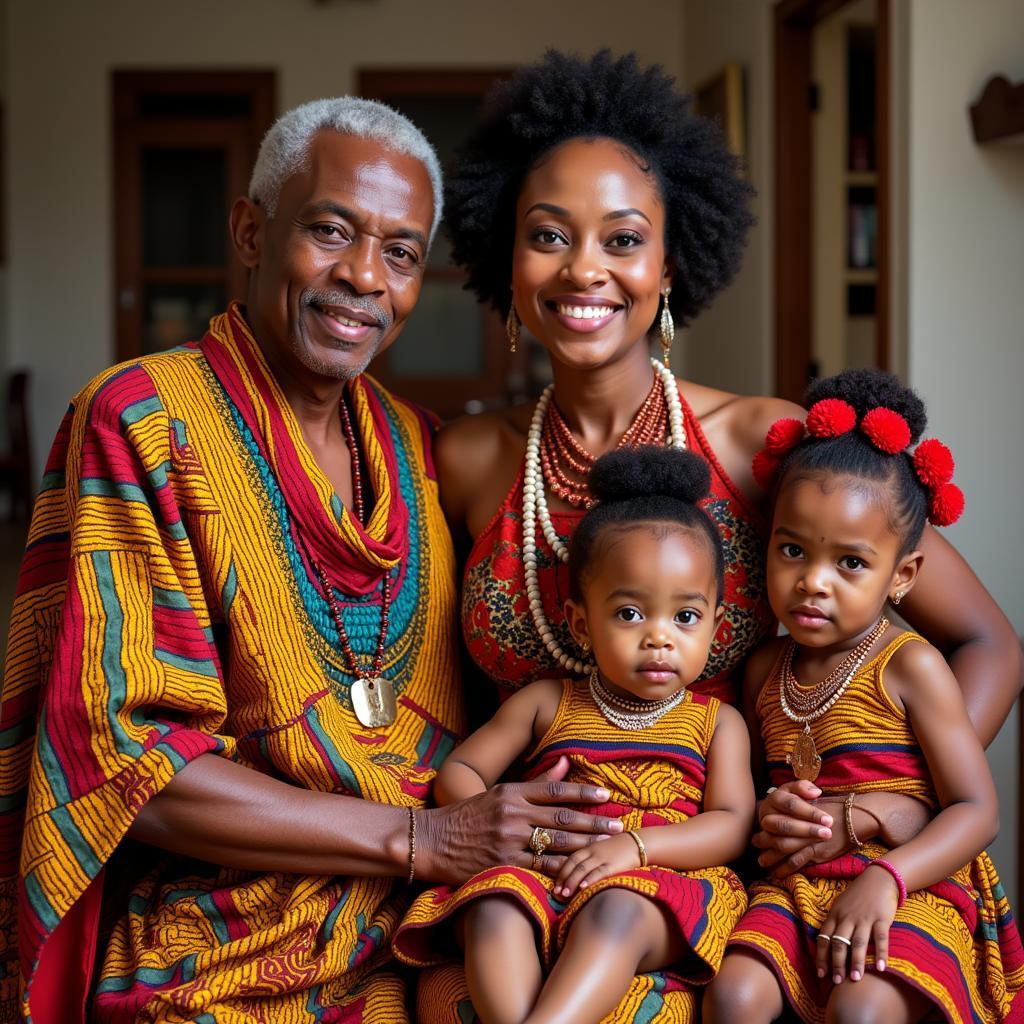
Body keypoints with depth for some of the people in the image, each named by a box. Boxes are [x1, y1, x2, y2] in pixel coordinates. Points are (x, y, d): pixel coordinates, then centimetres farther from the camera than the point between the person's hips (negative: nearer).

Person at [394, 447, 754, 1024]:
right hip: (541, 878, 2)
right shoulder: (546, 705, 20)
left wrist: (636, 845, -15)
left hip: (658, 888, -2)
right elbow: (457, 774, 21)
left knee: (614, 913, -38)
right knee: (494, 908, -33)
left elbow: (732, 826, 3)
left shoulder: (716, 723, 16)